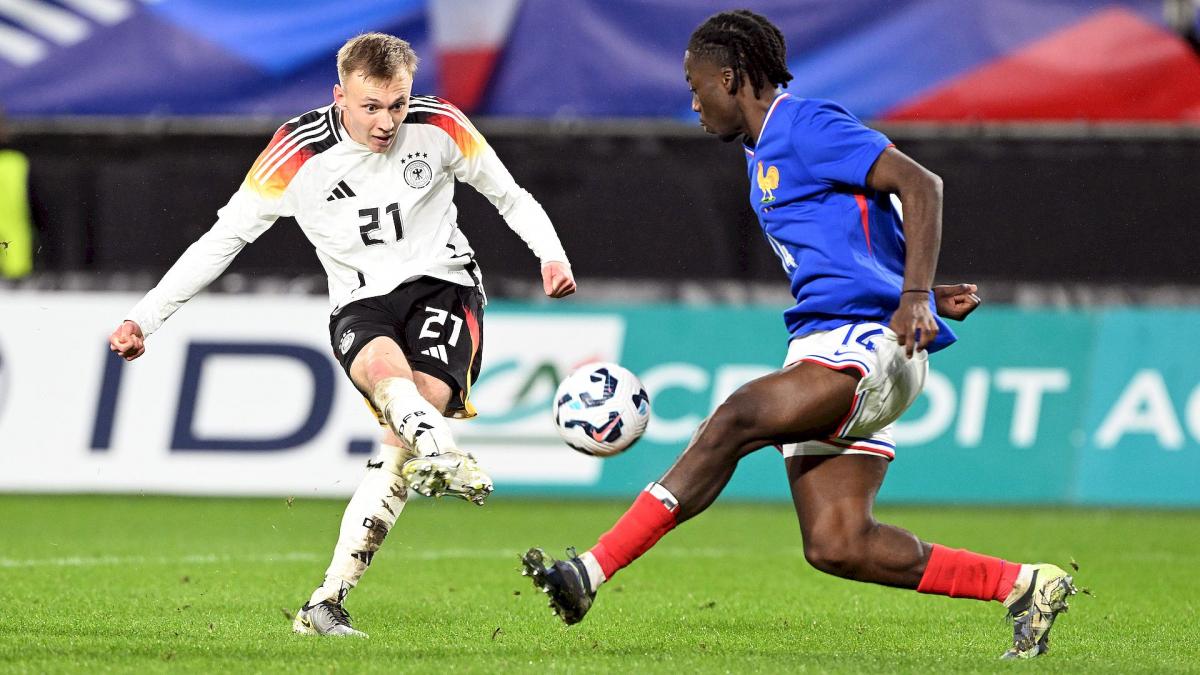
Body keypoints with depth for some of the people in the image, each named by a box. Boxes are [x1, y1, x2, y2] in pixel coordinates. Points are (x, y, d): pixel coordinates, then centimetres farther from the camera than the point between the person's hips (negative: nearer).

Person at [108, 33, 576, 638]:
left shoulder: (439, 127, -4)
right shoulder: (299, 153, -8)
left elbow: (511, 197, 11)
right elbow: (224, 238, 0)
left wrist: (551, 255, -8)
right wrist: (143, 319, -4)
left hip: (443, 286, 0)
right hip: (361, 305, 0)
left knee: (401, 437, -24)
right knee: (384, 363, -38)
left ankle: (328, 602, -23)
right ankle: (443, 457, -66)